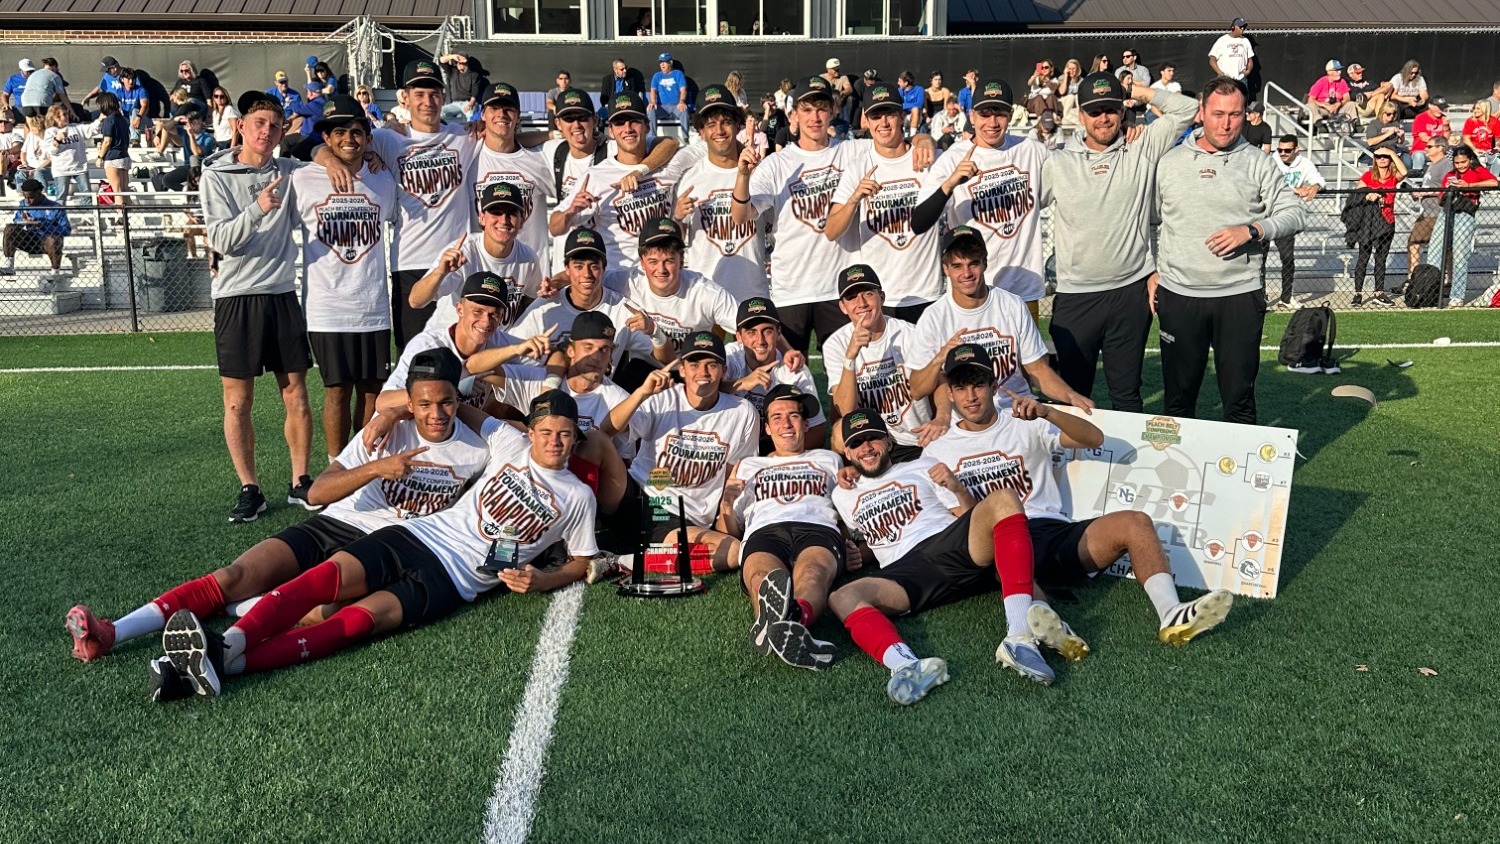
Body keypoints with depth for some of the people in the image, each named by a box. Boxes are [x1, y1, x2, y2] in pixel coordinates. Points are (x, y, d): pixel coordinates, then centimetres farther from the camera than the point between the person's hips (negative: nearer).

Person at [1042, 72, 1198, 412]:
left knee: (1127, 394, 10)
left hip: (1131, 292, 0)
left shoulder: (1142, 152, 5)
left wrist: (1140, 91, 8)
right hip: (1074, 295, 0)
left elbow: (1187, 109, 5)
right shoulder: (1058, 163, 5)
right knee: (1072, 393, 8)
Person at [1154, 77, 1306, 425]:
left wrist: (1251, 231, -15)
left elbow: (1296, 212, 2)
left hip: (1240, 295, -1)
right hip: (1178, 295, 1)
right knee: (1178, 394, 9)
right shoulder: (1169, 161, 6)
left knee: (1239, 396, 5)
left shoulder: (1257, 163, 2)